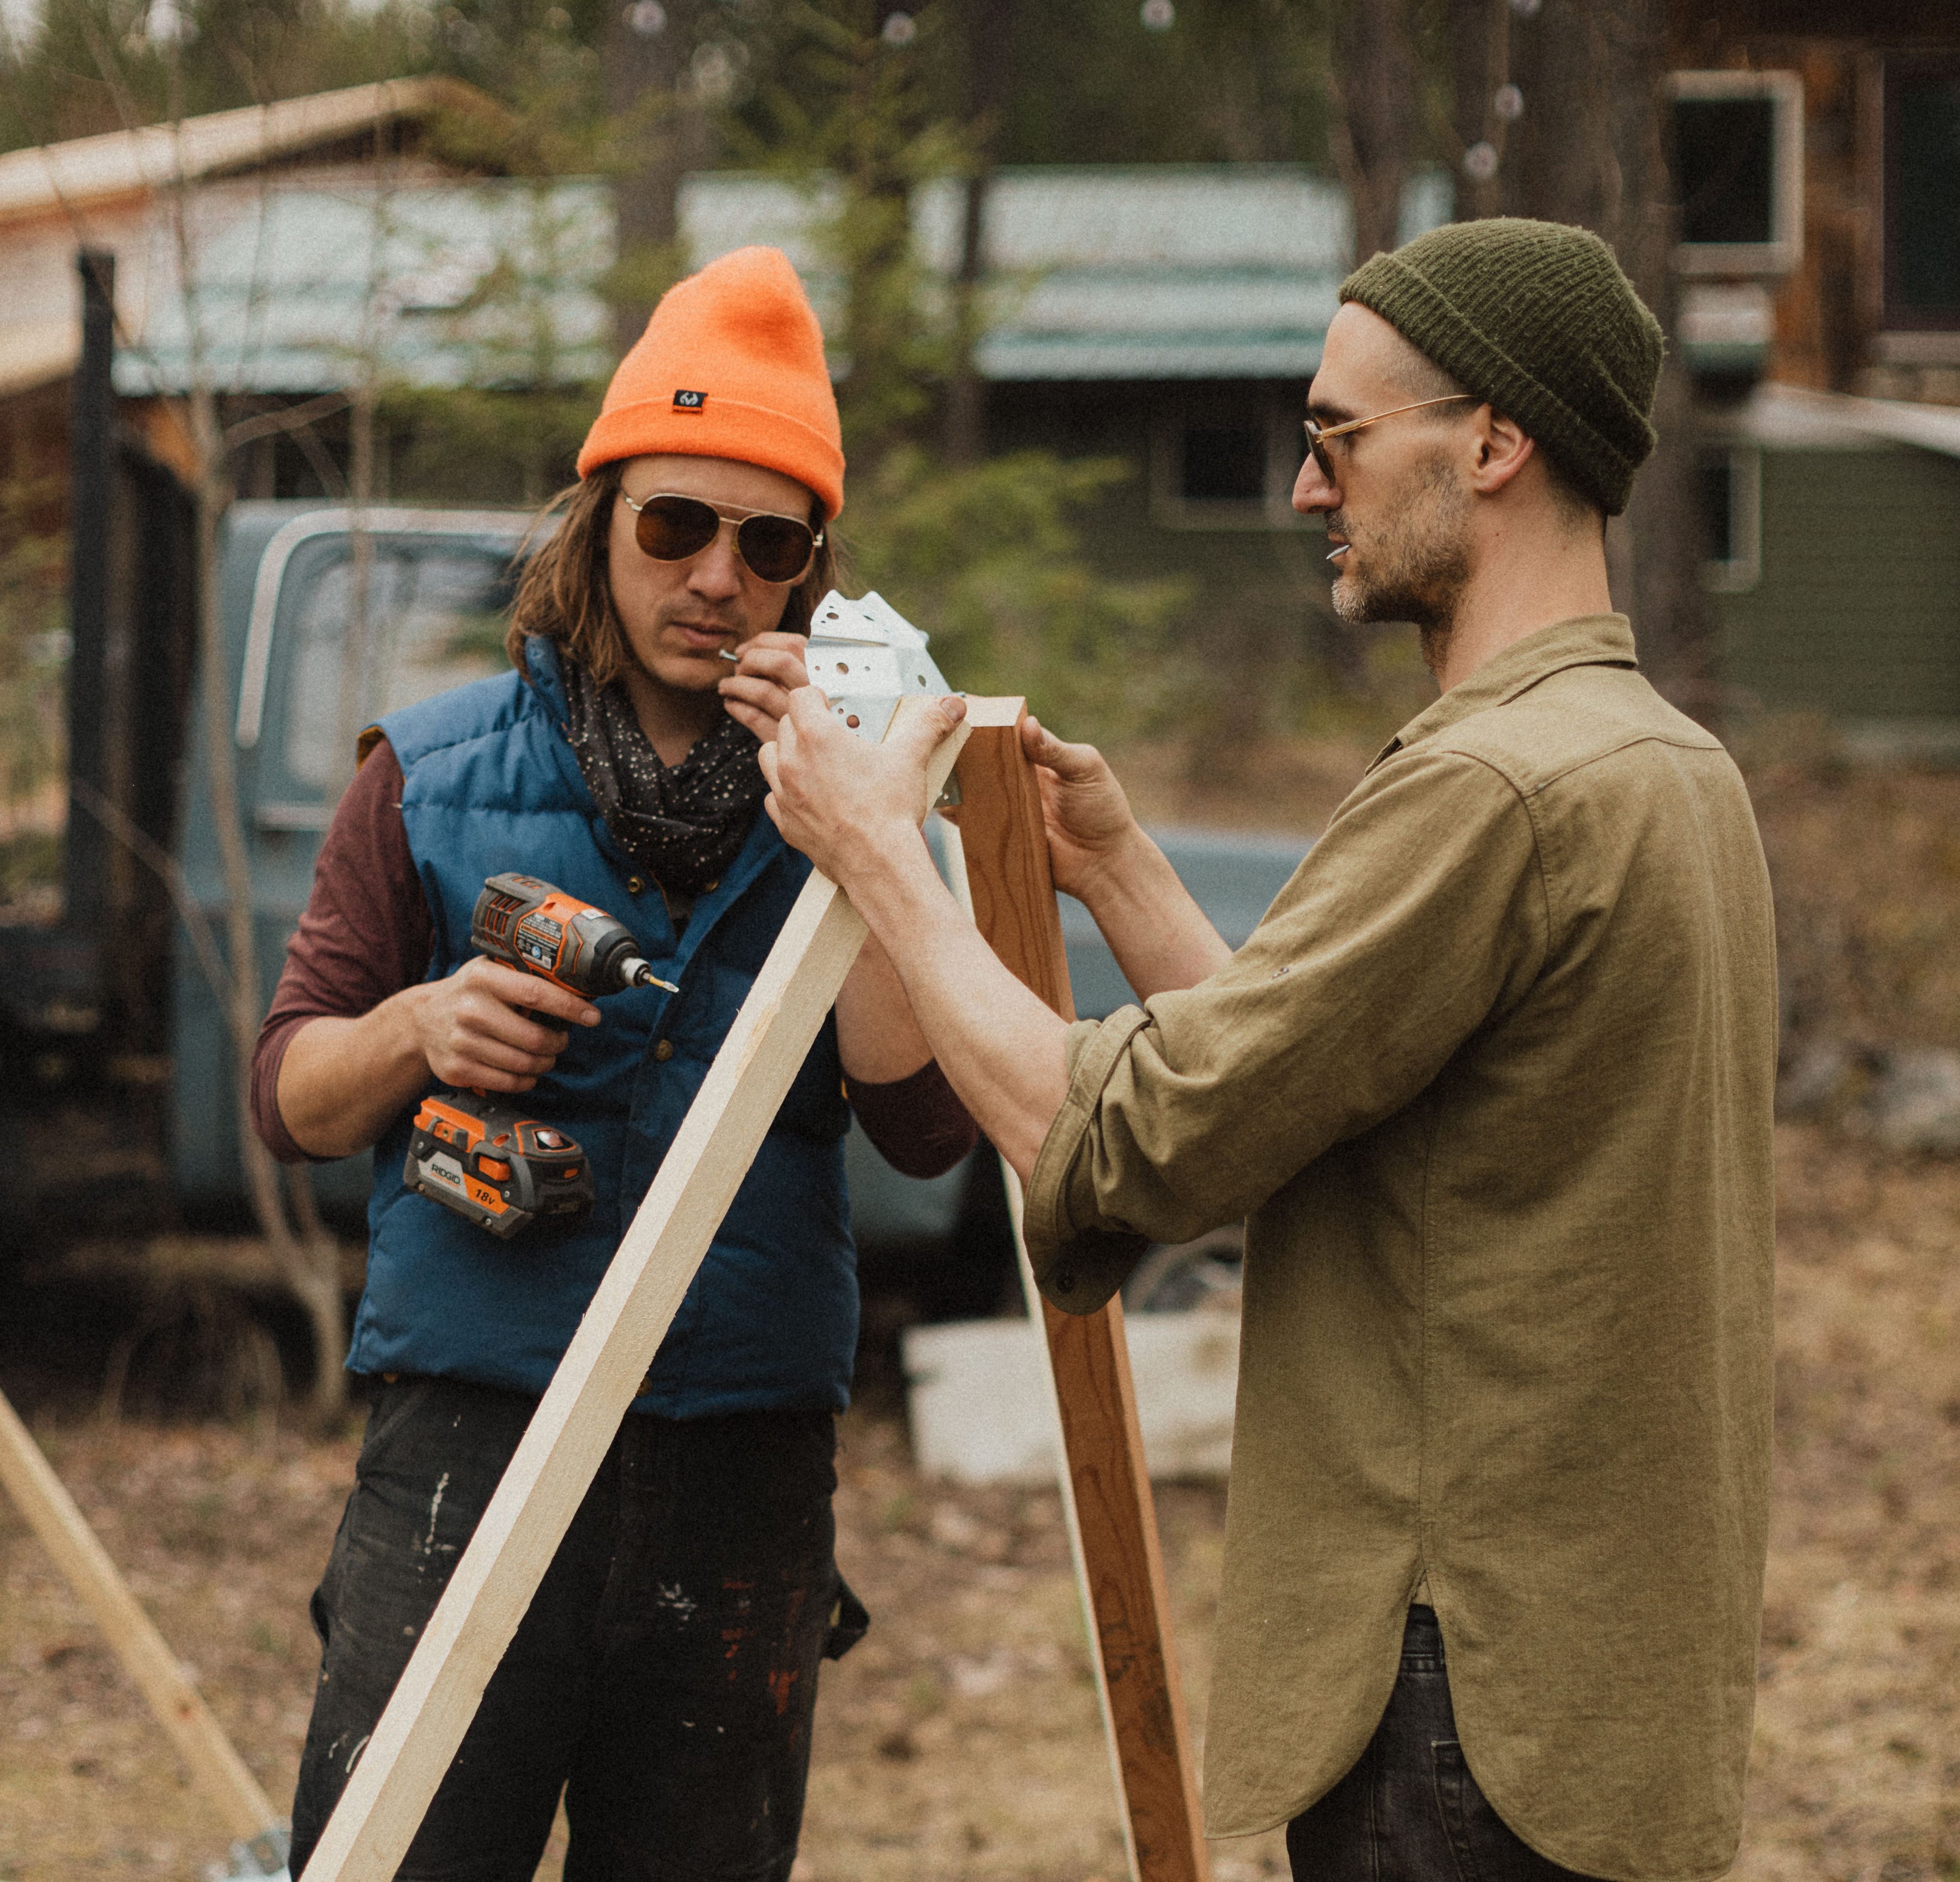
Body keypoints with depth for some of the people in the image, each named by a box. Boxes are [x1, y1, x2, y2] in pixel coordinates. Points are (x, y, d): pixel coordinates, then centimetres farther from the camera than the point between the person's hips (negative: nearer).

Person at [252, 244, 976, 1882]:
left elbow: (928, 1127, -6)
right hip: (468, 1437, -1)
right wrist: (412, 1030, -13)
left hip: (745, 1478, 2)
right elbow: (291, 1097, 8)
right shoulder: (437, 775, 6)